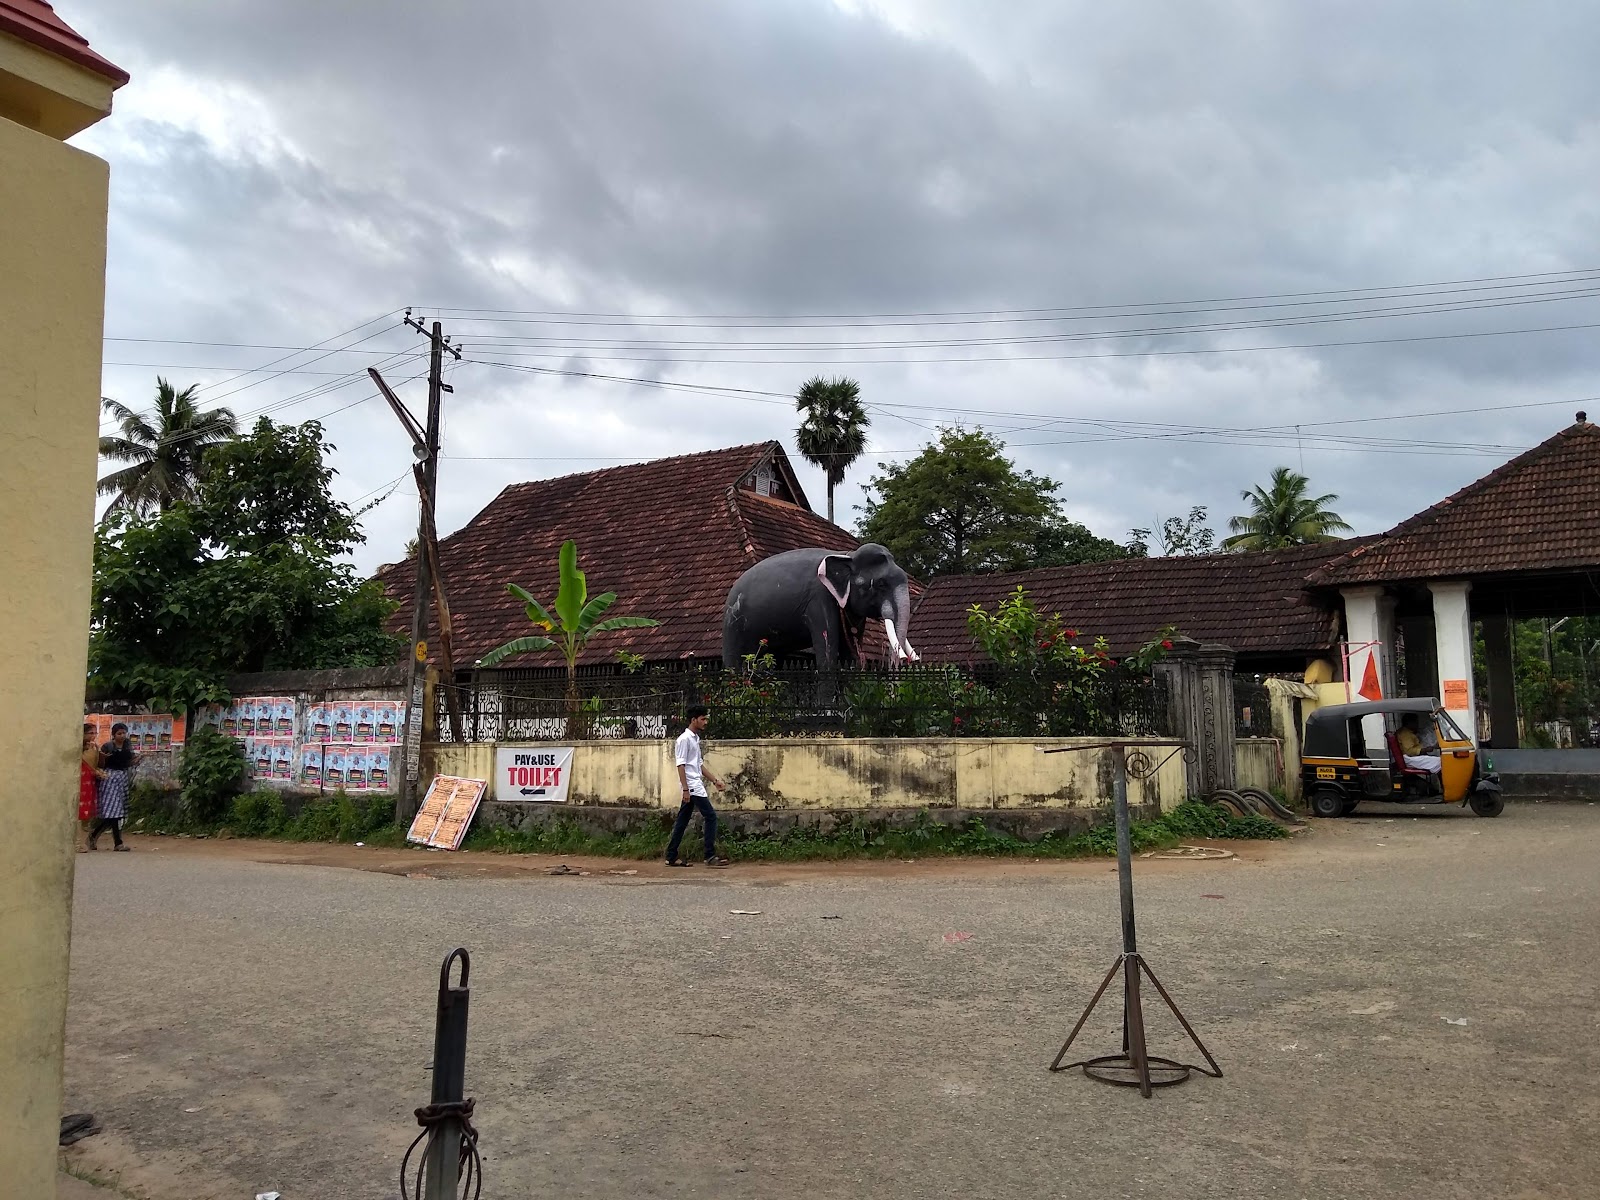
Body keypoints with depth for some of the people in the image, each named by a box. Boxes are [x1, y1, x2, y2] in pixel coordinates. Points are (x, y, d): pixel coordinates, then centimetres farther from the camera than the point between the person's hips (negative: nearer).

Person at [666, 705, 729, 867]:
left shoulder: (695, 739, 18)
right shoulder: (684, 739, -11)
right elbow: (681, 765, -16)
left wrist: (715, 780, 19)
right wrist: (685, 789, -21)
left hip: (694, 787, 9)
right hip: (692, 787, -9)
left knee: (682, 822, 10)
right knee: (710, 816, -10)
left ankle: (671, 857, 13)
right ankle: (710, 857, -8)